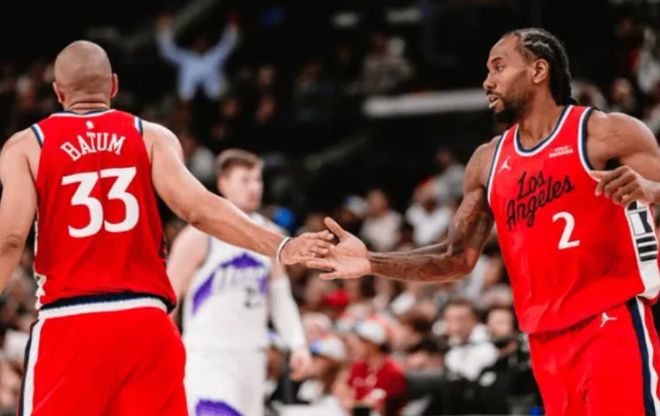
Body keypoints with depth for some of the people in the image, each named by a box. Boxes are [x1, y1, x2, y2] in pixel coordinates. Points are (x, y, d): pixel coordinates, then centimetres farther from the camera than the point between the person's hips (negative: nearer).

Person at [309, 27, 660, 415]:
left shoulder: (608, 133, -4)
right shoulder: (487, 162, 14)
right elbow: (458, 258, 17)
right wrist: (371, 262, 6)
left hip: (614, 322, -6)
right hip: (548, 338, 6)